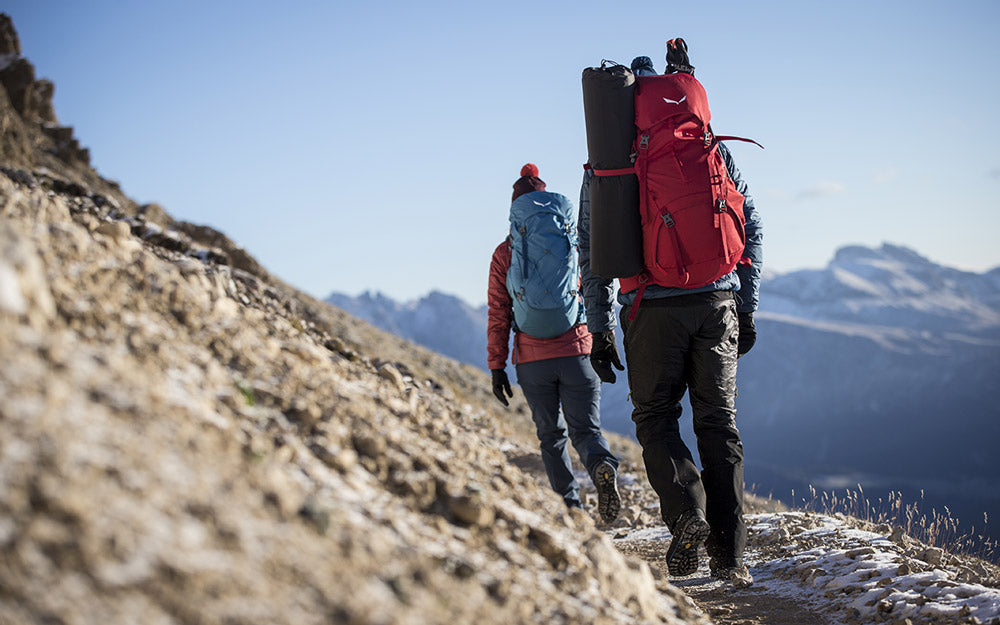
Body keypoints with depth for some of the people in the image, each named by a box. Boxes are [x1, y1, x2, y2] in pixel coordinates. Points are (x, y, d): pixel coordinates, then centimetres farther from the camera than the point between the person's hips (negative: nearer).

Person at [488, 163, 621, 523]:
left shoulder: (505, 254, 2)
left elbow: (498, 315, 0)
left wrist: (497, 367, 4)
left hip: (532, 361, 0)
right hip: (577, 354, 0)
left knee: (551, 435, 13)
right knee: (585, 428, 3)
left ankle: (570, 507, 7)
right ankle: (603, 467, -29)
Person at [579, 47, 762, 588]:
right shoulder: (713, 151, 10)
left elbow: (592, 252, 2)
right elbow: (752, 229, 10)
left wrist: (599, 330, 6)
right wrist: (746, 309, 15)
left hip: (653, 309, -2)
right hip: (718, 303, 2)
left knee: (655, 417, 14)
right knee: (718, 422, 7)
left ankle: (687, 514, -10)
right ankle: (730, 555, 3)